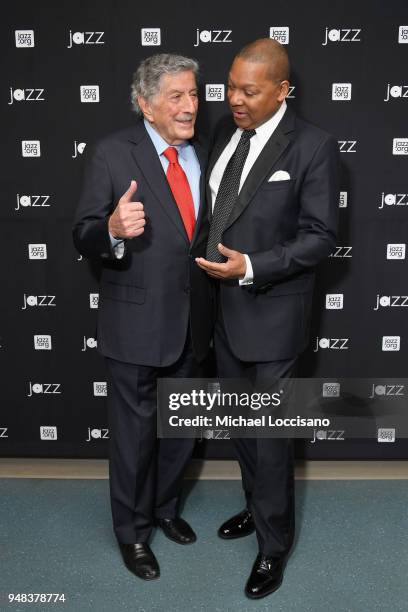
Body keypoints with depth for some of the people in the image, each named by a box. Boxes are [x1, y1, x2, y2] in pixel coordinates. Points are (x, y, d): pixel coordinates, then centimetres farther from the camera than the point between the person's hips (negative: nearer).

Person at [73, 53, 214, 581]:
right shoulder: (112, 154, -11)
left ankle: (165, 507, 45)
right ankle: (132, 530, 33)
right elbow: (84, 238, -13)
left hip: (191, 321, 6)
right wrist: (113, 229, -33)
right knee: (135, 431, 10)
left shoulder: (203, 155, 5)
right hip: (136, 321, -5)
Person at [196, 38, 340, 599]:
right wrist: (213, 263, 4)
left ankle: (273, 544, 26)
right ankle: (259, 506, 43)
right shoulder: (227, 132, 5)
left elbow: (320, 236, -14)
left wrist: (250, 267, -23)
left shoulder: (314, 147, -14)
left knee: (269, 433, 5)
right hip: (224, 308, 7)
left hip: (272, 314, -6)